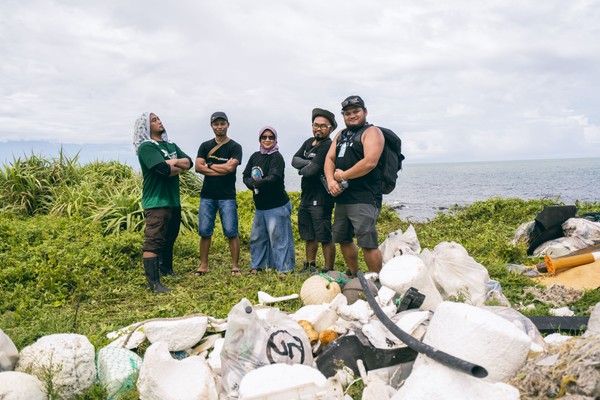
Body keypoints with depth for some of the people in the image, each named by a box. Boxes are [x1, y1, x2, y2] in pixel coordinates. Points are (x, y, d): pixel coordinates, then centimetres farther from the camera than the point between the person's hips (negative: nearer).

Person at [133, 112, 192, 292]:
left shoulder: (171, 145, 16)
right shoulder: (146, 147, -10)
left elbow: (188, 162, 4)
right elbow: (165, 169, -23)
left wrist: (172, 163, -14)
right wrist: (179, 167, -3)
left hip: (174, 201, 9)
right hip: (156, 203, -9)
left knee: (169, 239, 21)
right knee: (153, 241, -11)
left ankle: (166, 269, 38)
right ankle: (153, 282, -11)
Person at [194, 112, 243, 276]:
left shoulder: (235, 147, 1)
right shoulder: (205, 146, 11)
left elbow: (230, 167, -15)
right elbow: (198, 167, -2)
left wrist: (209, 165, -4)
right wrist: (221, 170, -10)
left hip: (227, 196, -3)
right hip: (207, 196, 3)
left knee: (231, 232, -3)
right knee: (204, 232, 4)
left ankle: (235, 266, 5)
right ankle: (203, 265, 15)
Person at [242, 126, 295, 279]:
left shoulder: (277, 157, -10)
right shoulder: (255, 156, 10)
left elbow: (274, 178, -24)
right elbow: (246, 176, 4)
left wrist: (257, 183, -15)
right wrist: (253, 184, -16)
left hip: (277, 206, -7)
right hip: (260, 206, 7)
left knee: (278, 237, -2)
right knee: (257, 237, 14)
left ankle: (285, 269, 8)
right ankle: (257, 265, 29)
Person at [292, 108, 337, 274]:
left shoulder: (328, 146, -16)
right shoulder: (309, 142, 11)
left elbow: (311, 170, -22)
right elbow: (294, 160, 1)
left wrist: (302, 169, -1)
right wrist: (308, 163, -16)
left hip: (320, 200, -9)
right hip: (306, 197, 9)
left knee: (325, 237, -3)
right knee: (309, 235, 20)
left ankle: (328, 271, 6)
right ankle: (310, 266, 34)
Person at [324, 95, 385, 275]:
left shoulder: (371, 132, -4)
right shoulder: (341, 134, 20)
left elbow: (370, 162, -19)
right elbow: (329, 158, 13)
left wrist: (343, 175, -11)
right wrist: (331, 180, -6)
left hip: (364, 198, -8)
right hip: (342, 197, 9)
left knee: (367, 243, -12)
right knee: (343, 239, 16)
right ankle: (353, 276, 32)